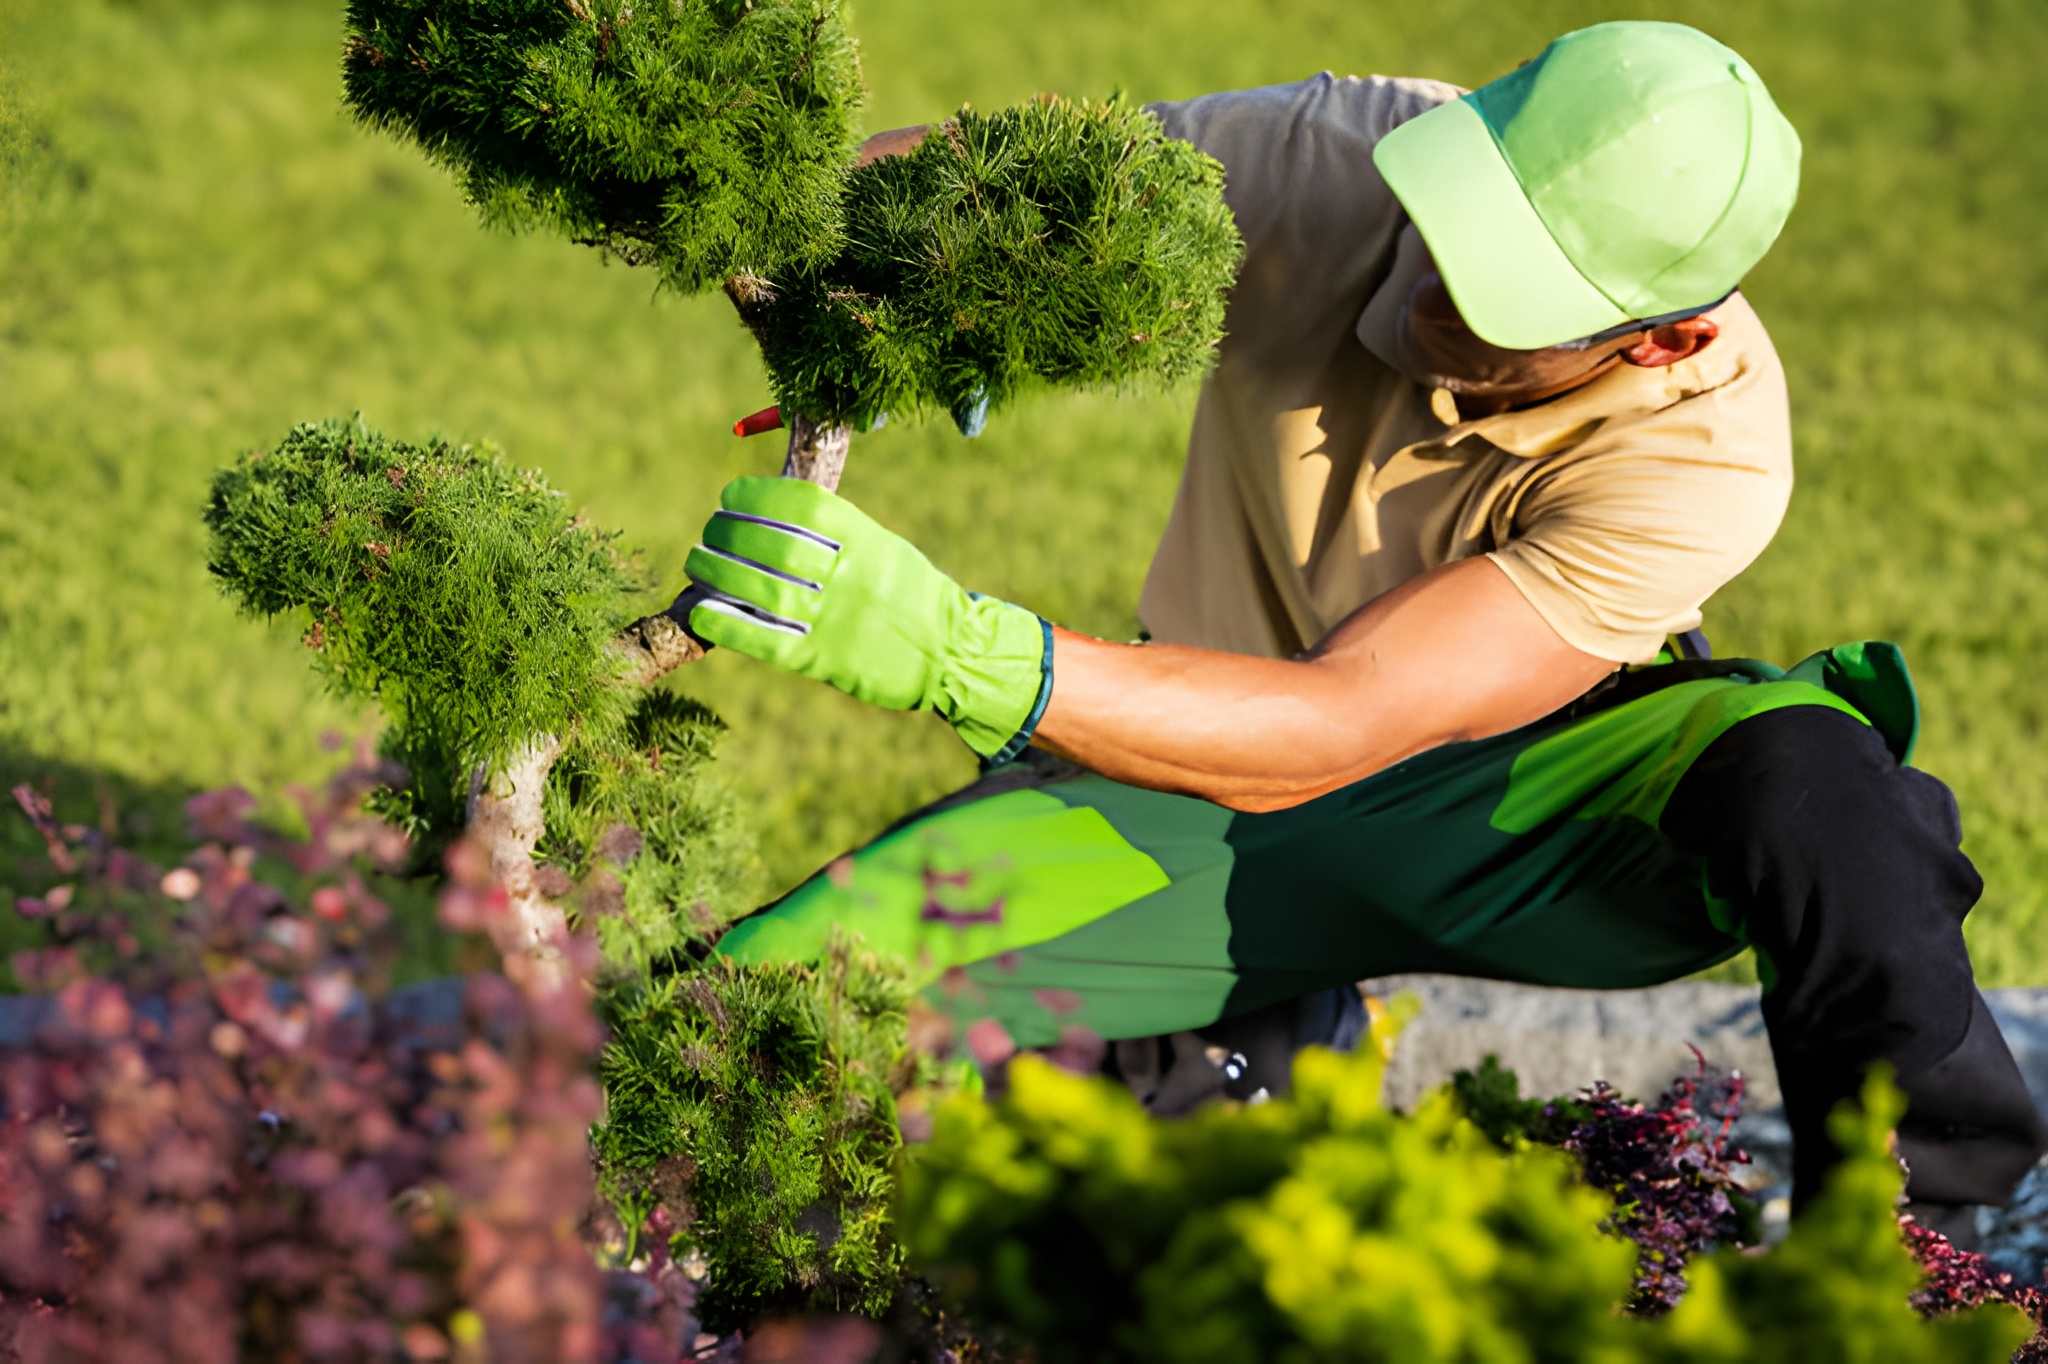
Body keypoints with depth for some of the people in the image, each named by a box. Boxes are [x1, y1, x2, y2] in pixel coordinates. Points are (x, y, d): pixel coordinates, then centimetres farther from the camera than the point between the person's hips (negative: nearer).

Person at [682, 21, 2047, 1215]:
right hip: (1213, 804, 3)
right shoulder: (1343, 159, -23)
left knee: (1801, 761, -38)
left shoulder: (1703, 452, -30)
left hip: (1513, 819, -3)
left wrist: (937, 642, -49)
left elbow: (1328, 731, -37)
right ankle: (1252, 1060, 8)